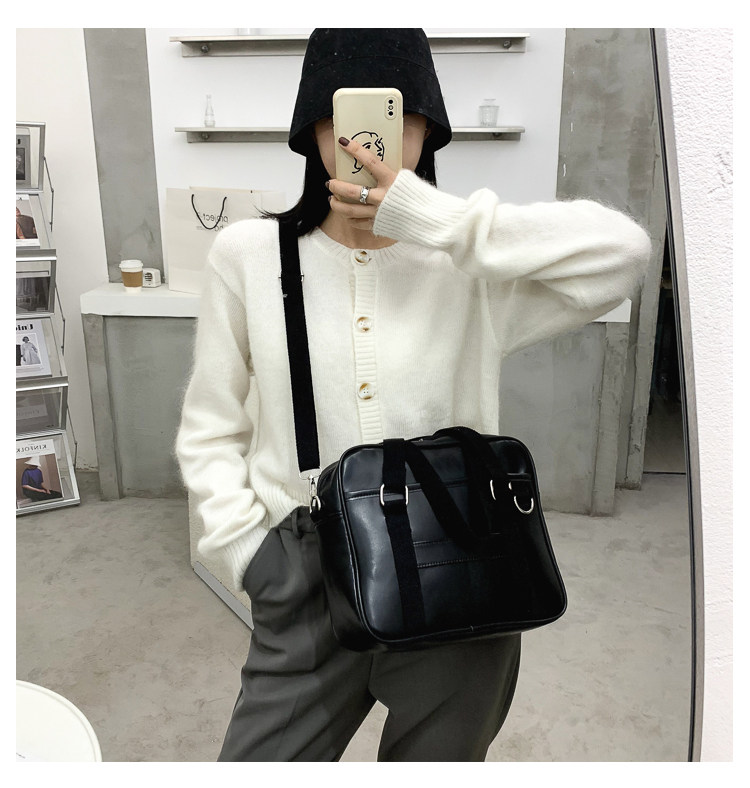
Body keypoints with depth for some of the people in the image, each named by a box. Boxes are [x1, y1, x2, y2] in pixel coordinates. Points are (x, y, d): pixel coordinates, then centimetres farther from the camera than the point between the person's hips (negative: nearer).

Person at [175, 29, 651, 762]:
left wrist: (431, 218, -23)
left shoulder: (470, 267, -4)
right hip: (307, 596, 0)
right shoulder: (248, 255, -1)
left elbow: (622, 249, -21)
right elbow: (210, 433, 5)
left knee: (437, 759, 23)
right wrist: (248, 549, -6)